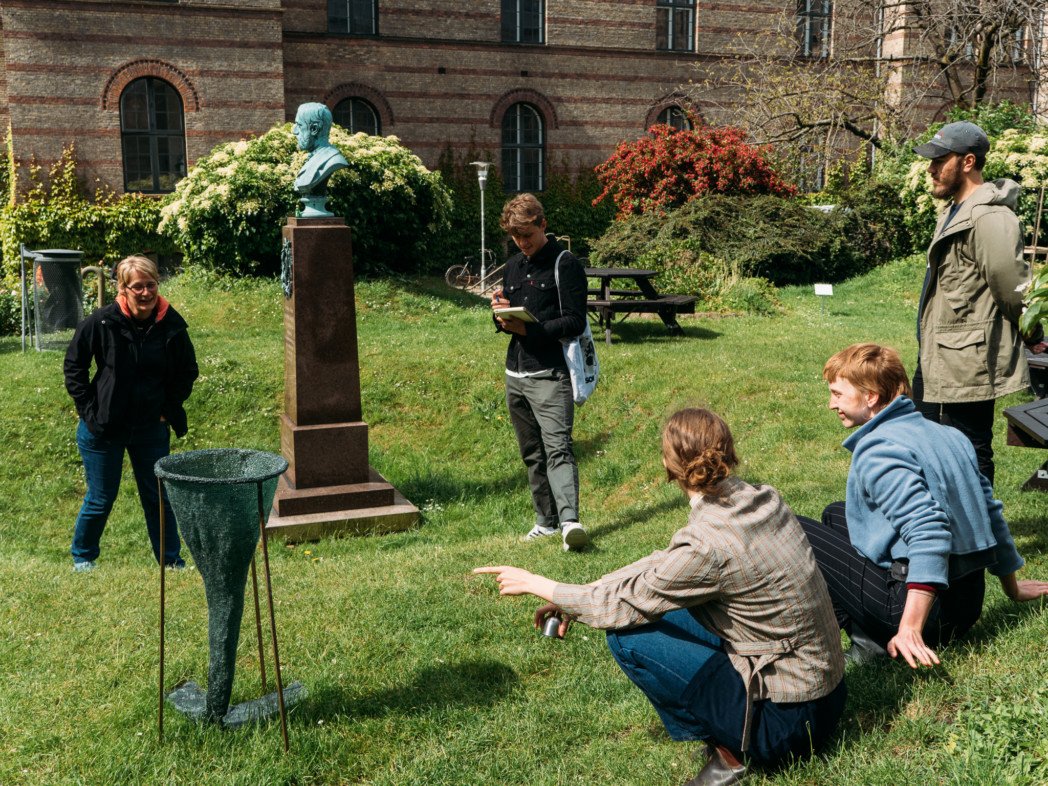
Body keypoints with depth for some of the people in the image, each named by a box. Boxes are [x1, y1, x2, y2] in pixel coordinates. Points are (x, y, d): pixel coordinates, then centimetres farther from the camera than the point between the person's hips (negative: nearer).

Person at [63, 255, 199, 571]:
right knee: (101, 499, 10)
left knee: (158, 496, 11)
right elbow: (74, 365, -2)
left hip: (152, 427, 2)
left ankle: (171, 561, 25)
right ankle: (82, 557, 33)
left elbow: (188, 371, 8)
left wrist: (169, 408, 0)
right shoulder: (102, 322, -14)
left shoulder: (172, 325, -8)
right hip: (103, 427, -2)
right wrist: (88, 409, -7)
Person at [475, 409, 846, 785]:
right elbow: (665, 565, 6)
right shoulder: (761, 497, -3)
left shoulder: (709, 542, -27)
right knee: (663, 604, 12)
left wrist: (536, 584, 1)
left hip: (788, 721, -8)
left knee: (627, 636, -8)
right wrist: (573, 599, 6)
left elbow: (625, 604, -12)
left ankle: (727, 752, 2)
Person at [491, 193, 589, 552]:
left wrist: (529, 329, -19)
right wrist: (500, 314, -1)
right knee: (532, 453, 11)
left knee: (558, 447, -18)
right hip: (515, 374, 7)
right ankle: (546, 520, 19)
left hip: (550, 374, -7)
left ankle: (569, 520, -26)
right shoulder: (512, 267, 17)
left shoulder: (565, 264, -4)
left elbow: (575, 322, -11)